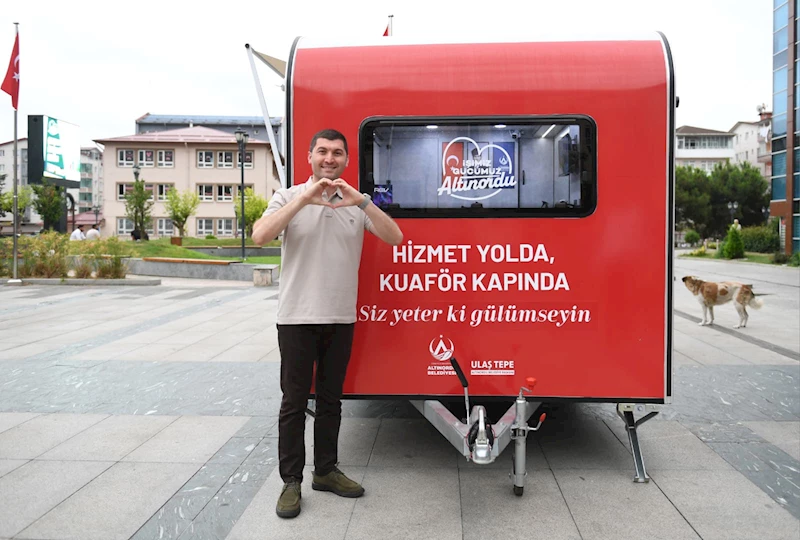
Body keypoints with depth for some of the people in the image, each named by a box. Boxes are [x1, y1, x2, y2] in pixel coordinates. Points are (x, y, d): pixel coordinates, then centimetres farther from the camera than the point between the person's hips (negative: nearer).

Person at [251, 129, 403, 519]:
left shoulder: (358, 204, 6)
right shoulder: (289, 197, 0)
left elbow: (394, 238, -7)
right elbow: (260, 236, -16)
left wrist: (362, 202, -19)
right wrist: (303, 199, -22)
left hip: (341, 319, 3)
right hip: (297, 317, -2)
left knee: (330, 399, 14)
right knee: (294, 402, 5)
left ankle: (326, 471, 28)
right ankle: (291, 481, 16)